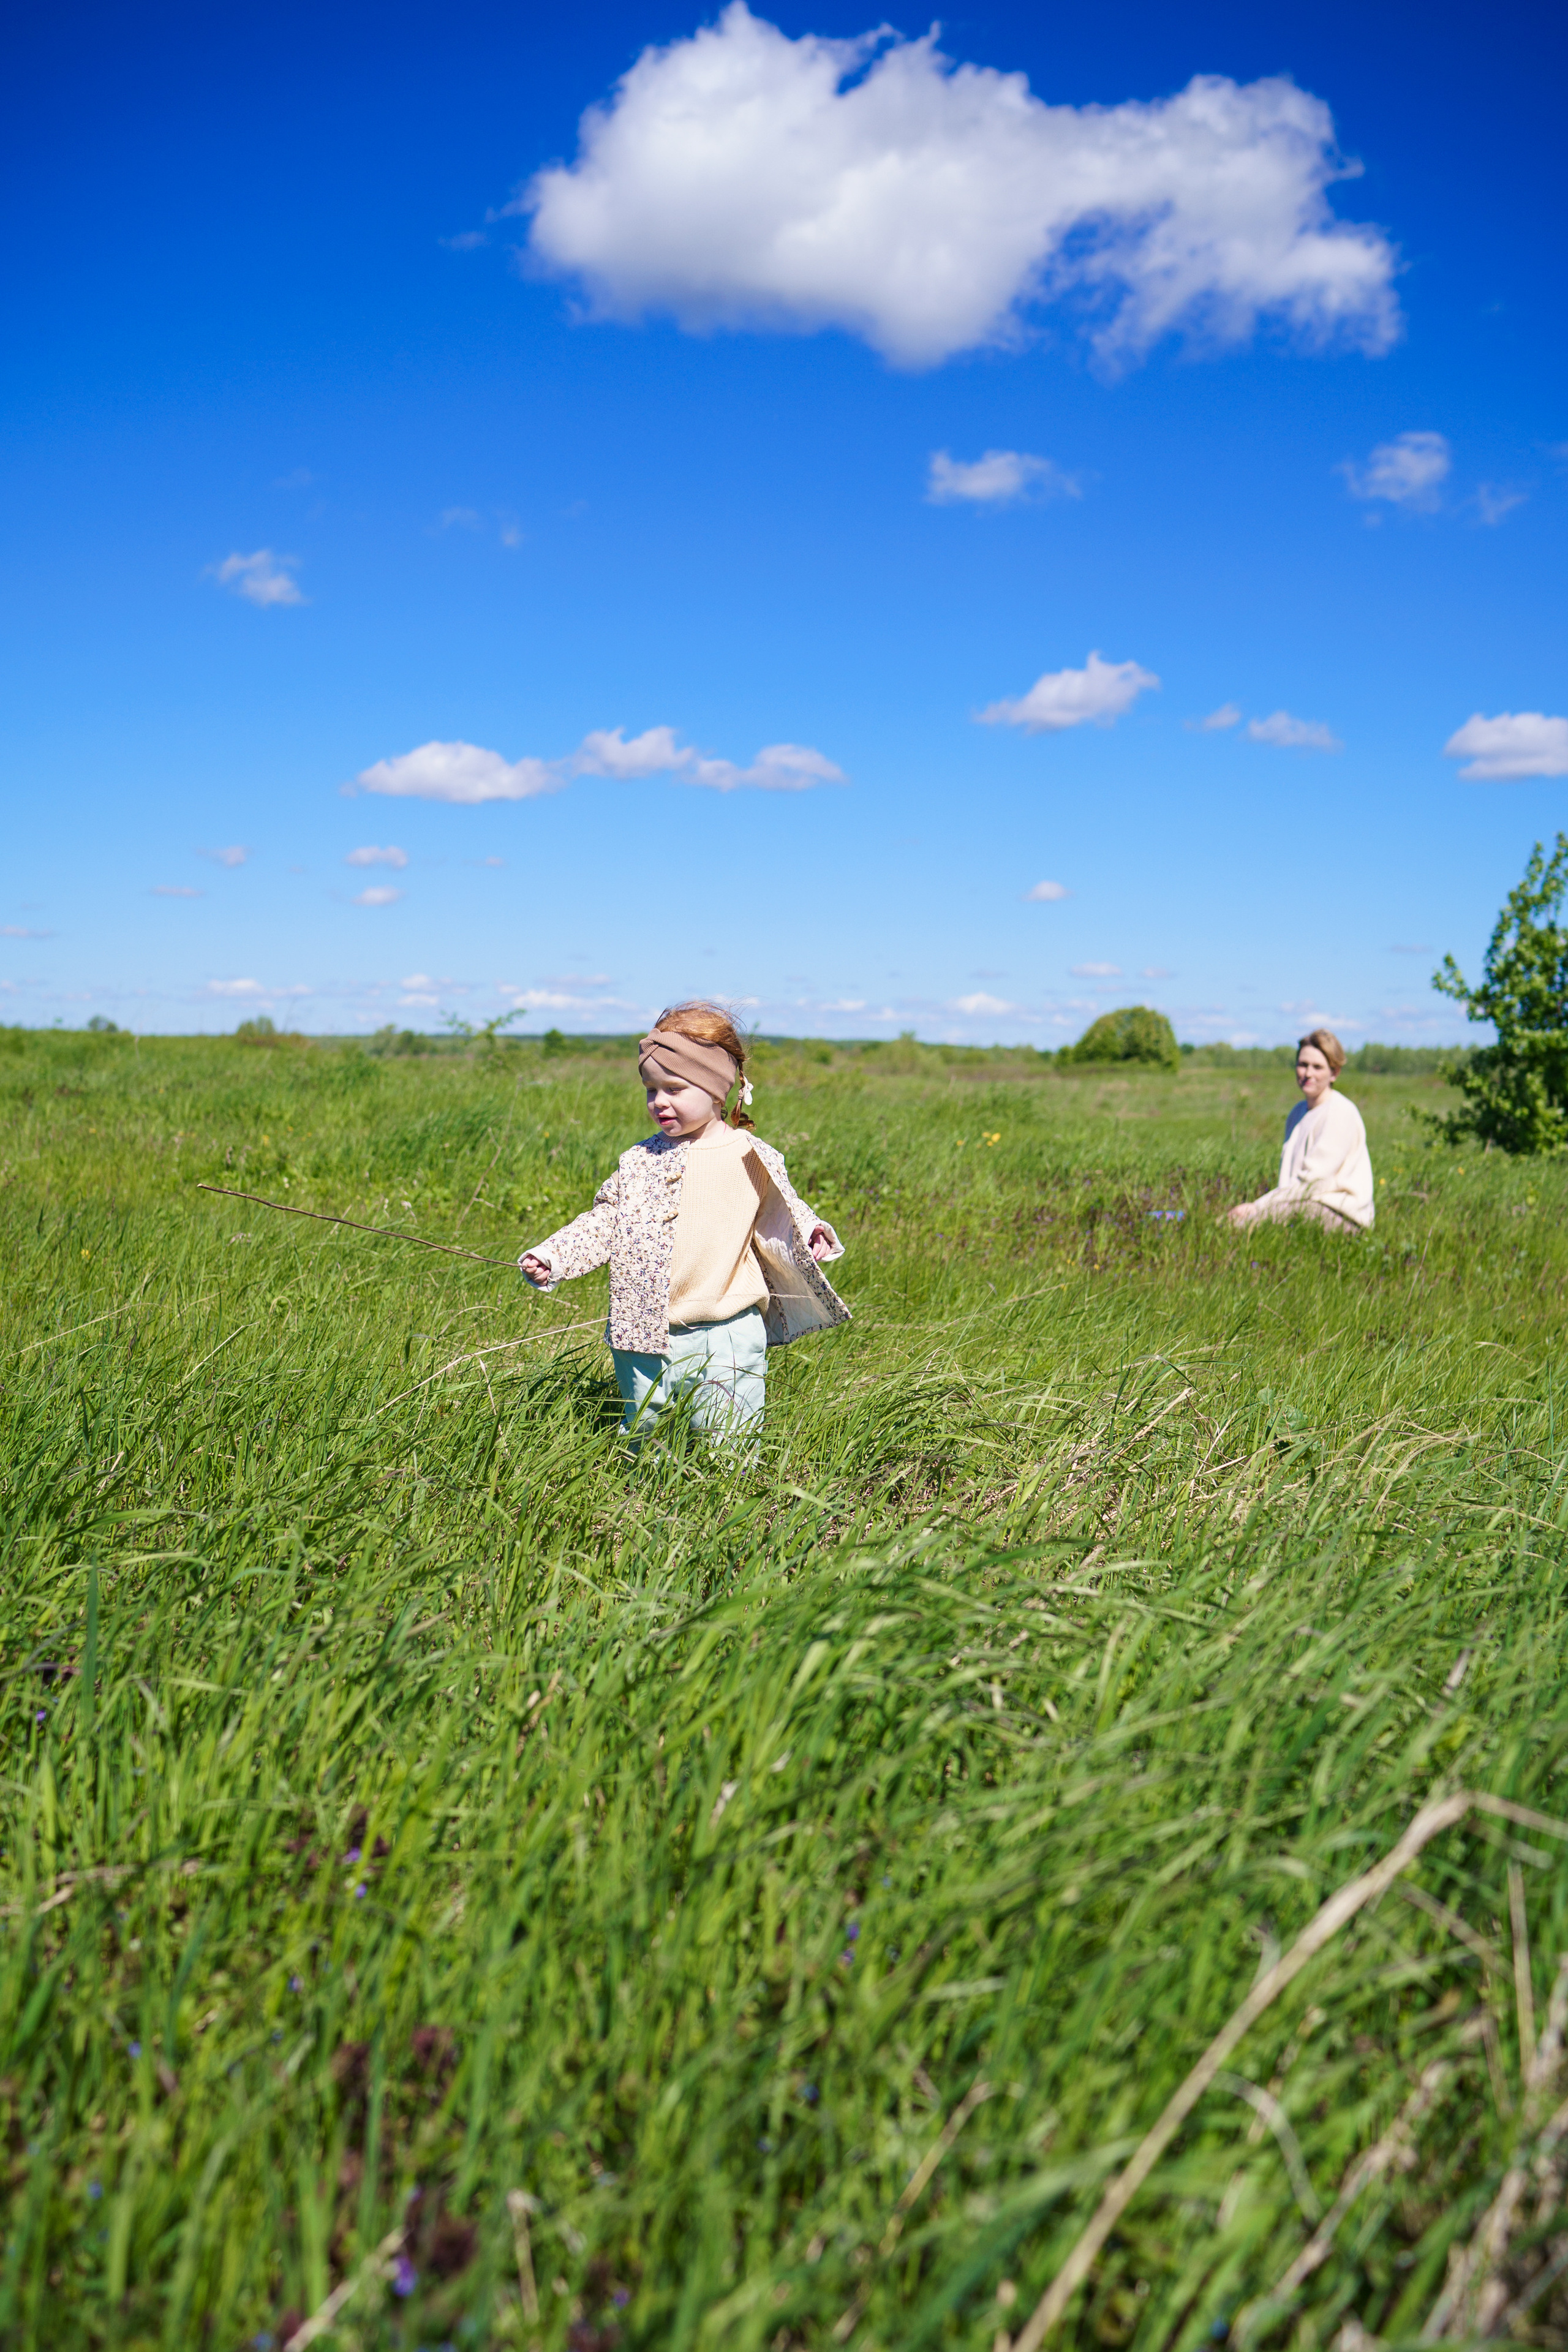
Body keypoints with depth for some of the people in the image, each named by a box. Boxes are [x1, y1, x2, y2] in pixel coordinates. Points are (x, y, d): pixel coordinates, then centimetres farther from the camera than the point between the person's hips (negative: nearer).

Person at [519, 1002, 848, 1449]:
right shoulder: (641, 1161, 6)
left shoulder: (752, 1159, -2)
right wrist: (552, 1257, 1)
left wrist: (809, 1237, -11)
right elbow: (604, 1223, 11)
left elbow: (779, 1217, 9)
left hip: (725, 1336, -3)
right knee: (641, 1439, 15)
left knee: (728, 1442, 0)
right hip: (644, 1336, 3)